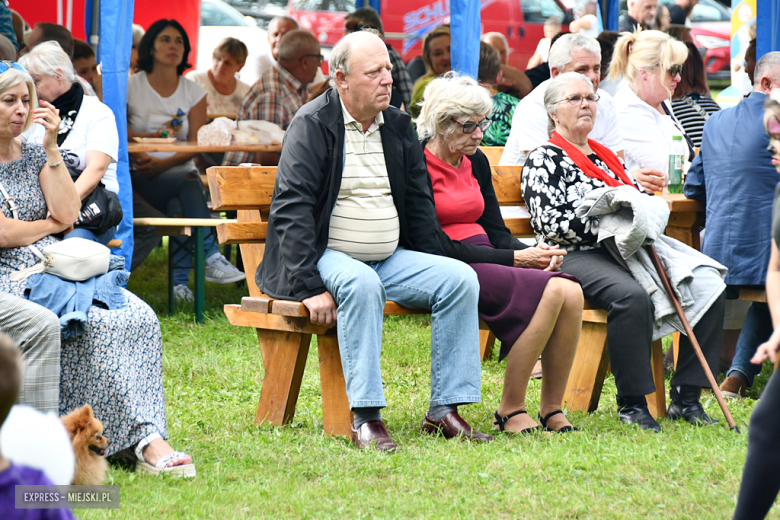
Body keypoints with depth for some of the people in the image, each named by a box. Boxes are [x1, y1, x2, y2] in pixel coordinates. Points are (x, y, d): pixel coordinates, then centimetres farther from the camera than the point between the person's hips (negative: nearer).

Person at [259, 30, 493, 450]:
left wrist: (433, 274, 8)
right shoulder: (312, 124, -8)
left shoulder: (398, 126, 11)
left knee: (461, 278, -14)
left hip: (390, 259, 6)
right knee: (362, 284, -37)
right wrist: (310, 288, -24)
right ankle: (366, 417, -35)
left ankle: (445, 408, -12)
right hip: (329, 256, -6)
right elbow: (291, 210, -15)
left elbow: (420, 206, 18)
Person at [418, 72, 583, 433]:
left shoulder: (475, 162, 16)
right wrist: (515, 259, -15)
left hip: (486, 261, 8)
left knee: (570, 292, -19)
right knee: (550, 292, -27)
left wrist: (535, 254, -6)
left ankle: (551, 409, -12)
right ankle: (510, 411, -19)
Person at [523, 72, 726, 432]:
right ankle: (632, 404, -27)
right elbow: (550, 223, -11)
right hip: (575, 256, -7)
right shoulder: (544, 160, 3)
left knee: (709, 289, -13)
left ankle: (686, 398, -13)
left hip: (625, 251, 7)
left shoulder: (607, 157, 25)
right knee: (631, 295, -39)